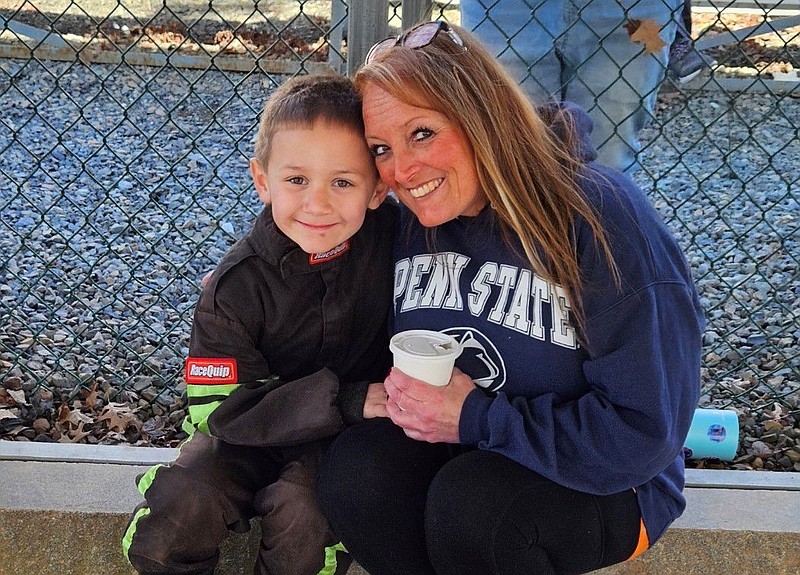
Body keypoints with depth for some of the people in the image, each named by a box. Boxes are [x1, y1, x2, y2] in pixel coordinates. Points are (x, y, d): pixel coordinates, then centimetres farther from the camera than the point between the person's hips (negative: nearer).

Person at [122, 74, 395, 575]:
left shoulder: (392, 234, -16)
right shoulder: (238, 285, -18)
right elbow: (221, 409, -20)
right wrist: (344, 400, -29)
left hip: (351, 430, 0)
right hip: (254, 434, 1)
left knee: (303, 512, -28)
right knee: (169, 525, -18)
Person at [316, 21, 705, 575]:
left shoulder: (601, 217, -21)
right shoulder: (412, 222, -4)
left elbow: (643, 430, -22)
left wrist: (476, 418, -22)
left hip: (601, 484, -4)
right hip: (457, 444, 5)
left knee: (469, 502, -31)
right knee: (352, 471, -22)